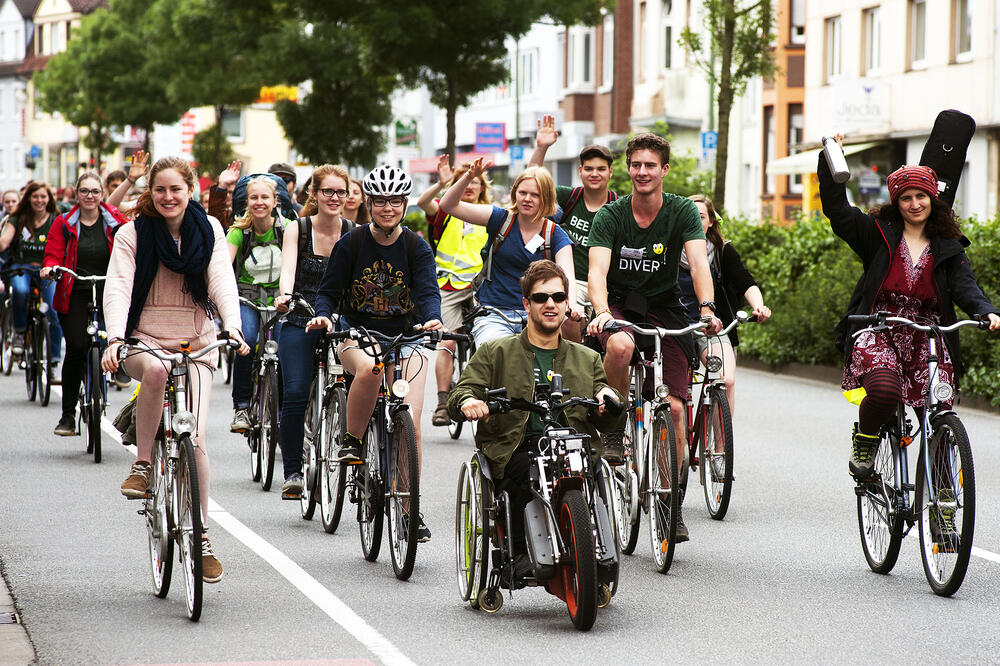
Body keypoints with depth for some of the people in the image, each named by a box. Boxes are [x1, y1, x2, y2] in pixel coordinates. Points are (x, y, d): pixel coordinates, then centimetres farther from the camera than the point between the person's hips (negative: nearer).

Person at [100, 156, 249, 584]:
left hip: (196, 343, 1)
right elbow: (118, 287, -11)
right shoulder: (133, 234, 0)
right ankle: (142, 464, -20)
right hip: (145, 341, -1)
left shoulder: (208, 230, 5)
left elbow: (222, 281, -6)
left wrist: (232, 326, -26)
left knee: (194, 438, -11)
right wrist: (114, 338, -28)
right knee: (156, 369, -39)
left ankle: (202, 536, 1)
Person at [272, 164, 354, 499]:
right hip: (300, 322, -1)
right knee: (295, 393, -15)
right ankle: (292, 471, -7)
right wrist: (285, 295, -36)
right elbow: (288, 268, -15)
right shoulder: (297, 229, 0)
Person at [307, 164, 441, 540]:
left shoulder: (417, 248, -1)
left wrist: (432, 319, -34)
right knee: (369, 368, -39)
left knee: (410, 421, -11)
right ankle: (351, 442, -16)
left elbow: (428, 290, -12)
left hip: (405, 338, 1)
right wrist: (323, 315, -22)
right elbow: (329, 290, 0)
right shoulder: (351, 244, -2)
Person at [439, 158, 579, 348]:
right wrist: (469, 177, -22)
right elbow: (449, 205, -4)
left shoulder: (555, 234, 4)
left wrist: (572, 304, -32)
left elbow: (566, 275, -11)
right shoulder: (501, 219, 3)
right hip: (494, 316, -1)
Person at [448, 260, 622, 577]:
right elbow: (459, 394, 7)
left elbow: (608, 424, 19)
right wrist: (467, 401, -19)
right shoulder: (495, 352, 17)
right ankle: (520, 550, -18)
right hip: (513, 452, -2)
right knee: (528, 472, -37)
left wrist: (610, 400, -5)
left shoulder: (587, 359, 25)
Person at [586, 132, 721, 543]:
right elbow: (597, 270, -22)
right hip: (619, 306, -1)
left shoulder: (682, 212, -8)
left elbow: (698, 262, -21)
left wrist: (706, 308, -39)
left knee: (673, 407, -10)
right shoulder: (610, 216, -9)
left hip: (664, 310, 1)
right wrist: (602, 311, -42)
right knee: (621, 345, -39)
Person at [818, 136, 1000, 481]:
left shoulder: (949, 250, 11)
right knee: (884, 389, -31)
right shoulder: (879, 234, 8)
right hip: (878, 334, -2)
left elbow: (965, 287, -2)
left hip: (928, 340, 2)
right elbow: (836, 209, 3)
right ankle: (865, 438, 0)